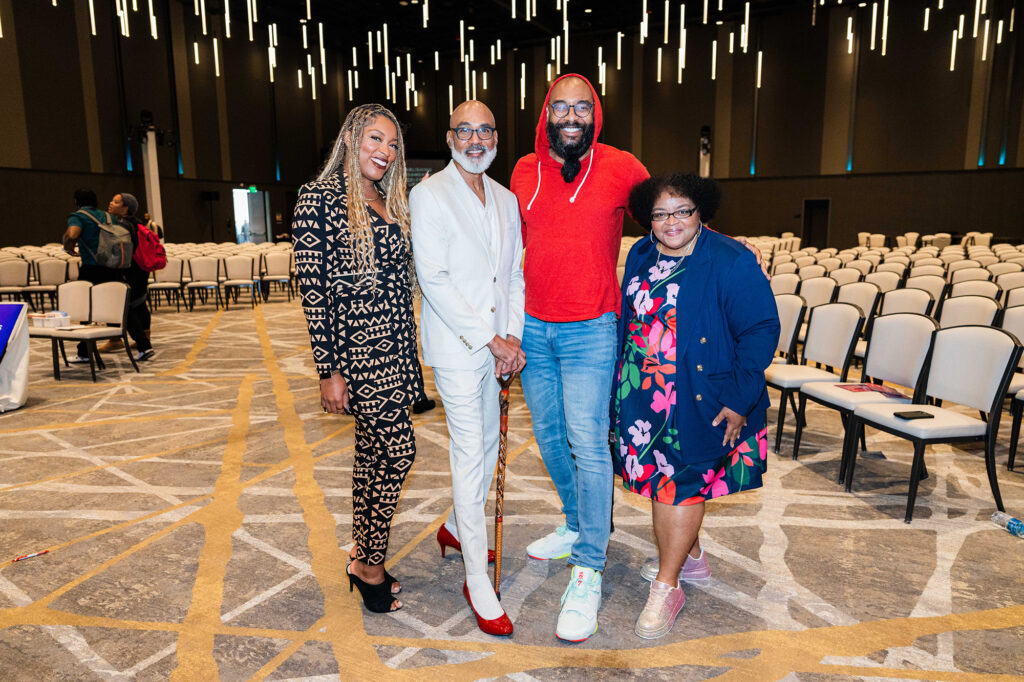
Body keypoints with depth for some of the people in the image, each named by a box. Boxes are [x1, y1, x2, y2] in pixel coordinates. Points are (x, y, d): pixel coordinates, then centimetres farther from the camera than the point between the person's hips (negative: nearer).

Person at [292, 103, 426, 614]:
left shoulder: (389, 203, 14)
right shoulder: (319, 197, -7)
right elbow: (312, 286, -12)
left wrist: (409, 352, 14)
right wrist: (328, 370, -14)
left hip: (395, 349, 7)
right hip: (356, 350, -7)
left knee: (372, 453, 14)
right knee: (398, 452, -5)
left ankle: (363, 559, 29)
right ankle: (370, 565, 15)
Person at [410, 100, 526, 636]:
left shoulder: (506, 200, 13)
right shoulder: (428, 195, -7)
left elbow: (514, 274, 12)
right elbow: (433, 280, -14)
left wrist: (513, 335, -2)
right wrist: (489, 339, -16)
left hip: (497, 344, 7)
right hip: (455, 345, -7)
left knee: (487, 443, 16)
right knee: (470, 453, -5)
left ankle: (455, 527, 40)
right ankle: (477, 580, 6)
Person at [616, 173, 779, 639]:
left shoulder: (731, 262, -12)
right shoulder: (640, 256, 6)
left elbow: (761, 330, -11)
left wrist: (740, 399, -15)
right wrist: (622, 384, 14)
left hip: (700, 401, -6)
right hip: (644, 394, 6)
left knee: (681, 482, -1)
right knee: (659, 475, 15)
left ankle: (666, 586, 14)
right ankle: (689, 556, 38)